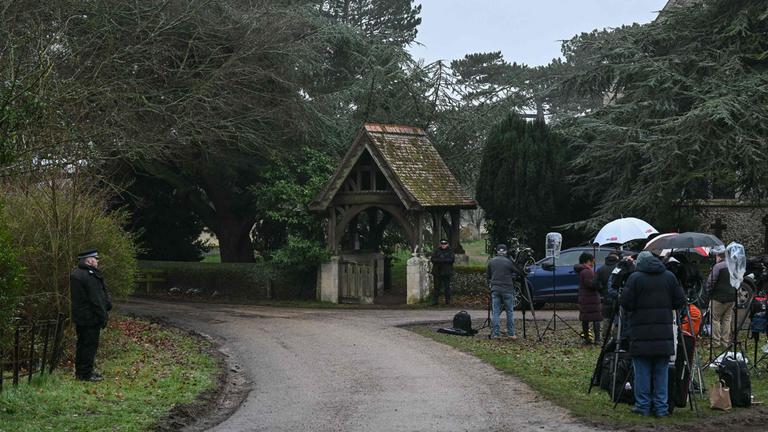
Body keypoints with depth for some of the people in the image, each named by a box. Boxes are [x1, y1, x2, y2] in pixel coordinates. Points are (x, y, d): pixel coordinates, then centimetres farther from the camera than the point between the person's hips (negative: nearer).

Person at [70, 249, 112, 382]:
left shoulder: (76, 273, 12)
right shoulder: (89, 276, -20)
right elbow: (95, 300, -21)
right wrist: (103, 317, -14)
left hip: (79, 316, 10)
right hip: (90, 318, -10)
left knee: (83, 344, 18)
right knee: (90, 344, -2)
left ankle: (80, 371, 26)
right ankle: (86, 374, 1)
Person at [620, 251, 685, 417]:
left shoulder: (635, 278, -7)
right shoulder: (670, 277, 5)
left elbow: (625, 303, -9)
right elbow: (680, 302, 6)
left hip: (641, 333, -3)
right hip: (664, 333, 3)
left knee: (642, 371, 4)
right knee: (661, 371, 9)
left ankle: (643, 406, 6)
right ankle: (661, 408, 9)